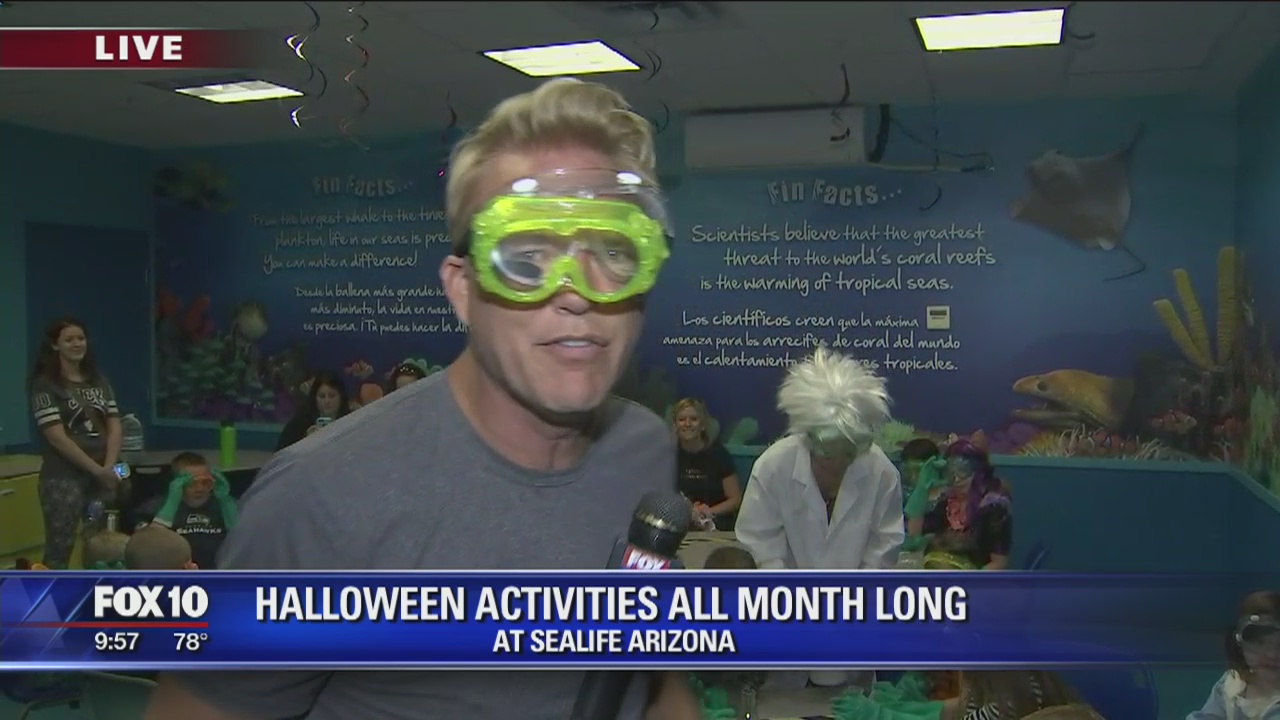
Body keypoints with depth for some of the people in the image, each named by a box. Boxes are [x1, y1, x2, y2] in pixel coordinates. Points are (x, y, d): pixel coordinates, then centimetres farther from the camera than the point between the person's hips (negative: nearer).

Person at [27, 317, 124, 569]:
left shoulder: (99, 381, 13)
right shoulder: (46, 385, -4)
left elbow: (115, 427, 8)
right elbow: (57, 437, -12)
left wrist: (109, 468, -8)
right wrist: (96, 469, -14)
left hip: (103, 476, 5)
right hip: (64, 477, -5)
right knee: (59, 549, -4)